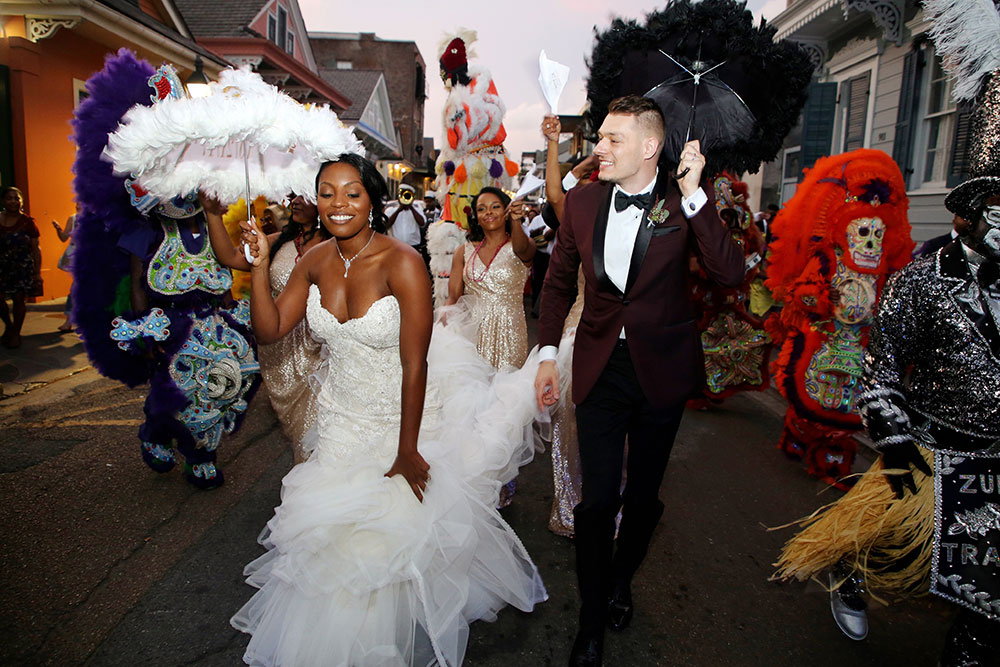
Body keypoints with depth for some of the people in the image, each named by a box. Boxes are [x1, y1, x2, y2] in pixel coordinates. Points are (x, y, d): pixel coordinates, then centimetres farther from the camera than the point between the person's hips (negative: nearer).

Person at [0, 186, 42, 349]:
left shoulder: (27, 222, -2)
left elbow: (36, 249, -1)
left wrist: (37, 272, -5)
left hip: (22, 267, -2)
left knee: (19, 299, 0)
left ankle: (16, 333, 16)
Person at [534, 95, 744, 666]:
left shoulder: (684, 203, -9)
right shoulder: (583, 201, -2)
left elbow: (732, 273, -22)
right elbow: (560, 281, 8)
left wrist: (694, 195, -27)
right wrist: (548, 353, 5)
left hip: (662, 371, -1)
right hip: (599, 368, 1)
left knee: (643, 495, 16)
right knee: (597, 497, 4)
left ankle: (621, 581, 45)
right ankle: (593, 619, 25)